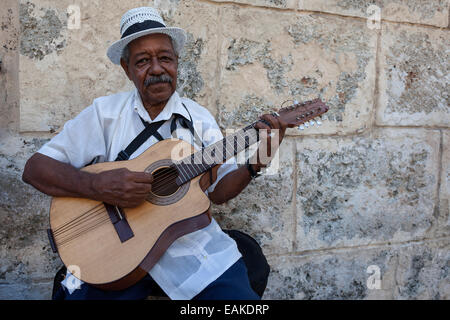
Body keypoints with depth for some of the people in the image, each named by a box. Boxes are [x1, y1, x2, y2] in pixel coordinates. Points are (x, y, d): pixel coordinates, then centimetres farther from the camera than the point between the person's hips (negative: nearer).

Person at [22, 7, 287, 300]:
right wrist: (98, 186, -22)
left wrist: (254, 166, -13)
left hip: (191, 243, 1)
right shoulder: (105, 112, -1)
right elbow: (35, 168, -5)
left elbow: (218, 190, 6)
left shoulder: (199, 118, 5)